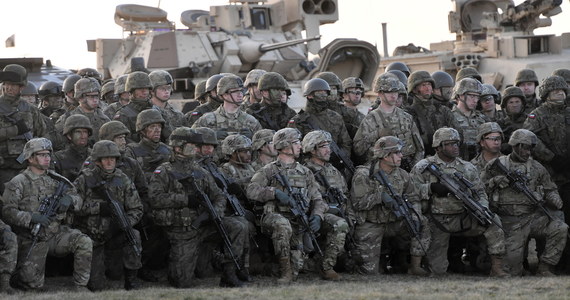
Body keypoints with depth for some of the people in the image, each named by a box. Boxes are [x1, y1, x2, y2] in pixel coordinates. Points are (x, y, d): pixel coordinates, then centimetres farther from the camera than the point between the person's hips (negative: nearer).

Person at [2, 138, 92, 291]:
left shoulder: (55, 179, 9)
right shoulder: (18, 183, -6)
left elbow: (79, 200, 11)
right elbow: (7, 212, -15)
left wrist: (69, 199, -13)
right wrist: (32, 217, -27)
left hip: (57, 234, 4)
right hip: (32, 239, -4)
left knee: (84, 242, -22)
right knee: (32, 283, -13)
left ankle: (81, 286, -11)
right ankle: (15, 277, 23)